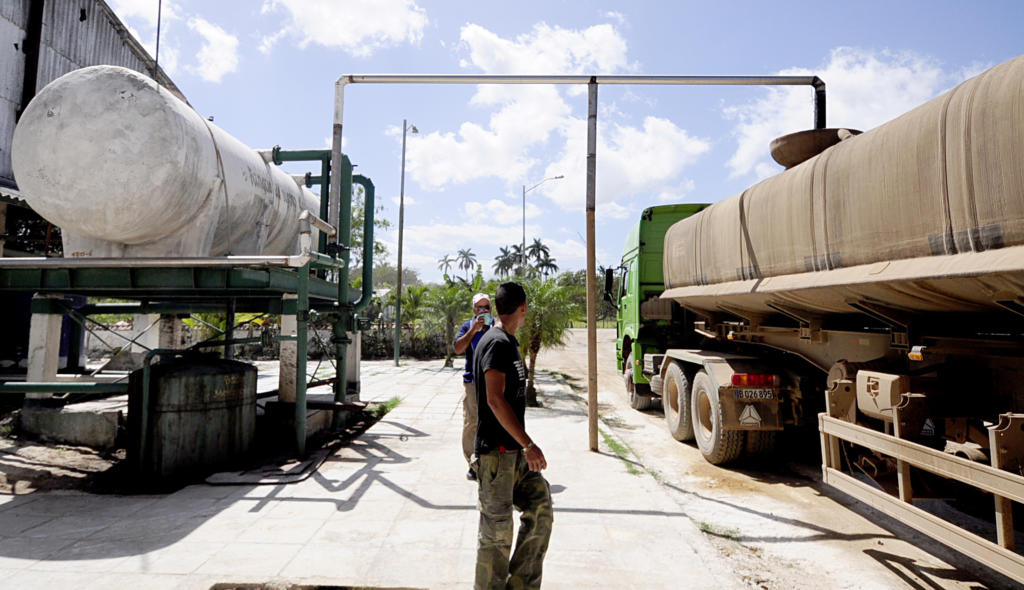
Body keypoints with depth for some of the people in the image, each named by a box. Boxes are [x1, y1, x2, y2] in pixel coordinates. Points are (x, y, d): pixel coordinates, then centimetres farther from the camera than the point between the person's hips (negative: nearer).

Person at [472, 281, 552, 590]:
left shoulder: (508, 342, 15)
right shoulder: (497, 343, -16)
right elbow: (495, 399, -23)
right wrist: (529, 445, -22)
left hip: (515, 449, 9)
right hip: (497, 451, -9)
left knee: (541, 509, 9)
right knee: (497, 527, 2)